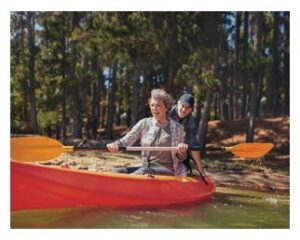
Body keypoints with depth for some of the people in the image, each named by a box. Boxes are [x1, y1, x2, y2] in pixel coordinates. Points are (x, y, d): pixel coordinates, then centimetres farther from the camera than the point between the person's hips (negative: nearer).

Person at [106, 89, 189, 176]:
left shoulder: (177, 128, 3)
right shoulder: (144, 124, 7)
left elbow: (179, 159, 8)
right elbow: (126, 140, -2)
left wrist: (181, 153, -16)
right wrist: (116, 145, -24)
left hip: (166, 170, -3)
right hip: (145, 167, 3)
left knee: (142, 172, -34)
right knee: (117, 172, -24)